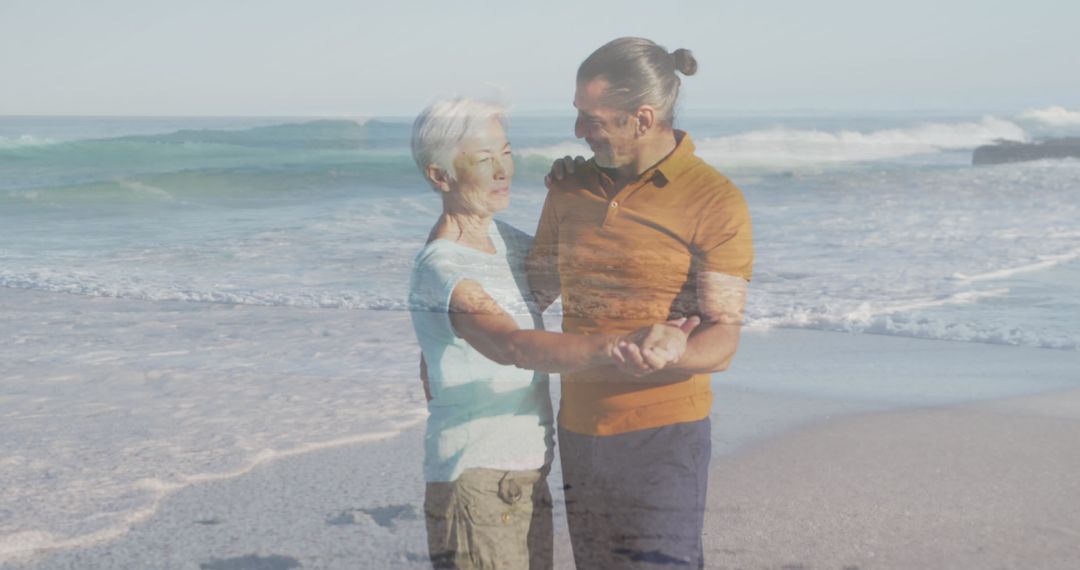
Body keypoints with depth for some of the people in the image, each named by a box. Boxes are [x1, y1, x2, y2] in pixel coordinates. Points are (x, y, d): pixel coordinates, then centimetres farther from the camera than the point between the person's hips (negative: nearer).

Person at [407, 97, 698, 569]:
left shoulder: (502, 239, 8)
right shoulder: (441, 271, -22)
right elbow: (514, 347, -41)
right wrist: (621, 345, -55)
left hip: (527, 476, 9)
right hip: (474, 479, -9)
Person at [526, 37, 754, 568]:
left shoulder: (715, 202, -10)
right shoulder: (572, 187, 6)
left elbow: (722, 339, -15)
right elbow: (536, 286, 17)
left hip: (663, 431, -5)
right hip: (579, 428, 6)